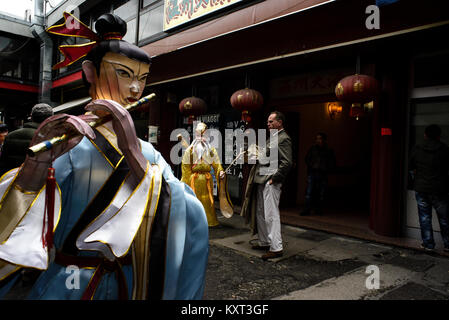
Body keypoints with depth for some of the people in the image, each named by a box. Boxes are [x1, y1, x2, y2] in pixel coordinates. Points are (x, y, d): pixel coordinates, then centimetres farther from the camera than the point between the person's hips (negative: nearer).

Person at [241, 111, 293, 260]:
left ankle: (276, 248, 1)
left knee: (271, 215, -7)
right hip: (261, 181, 10)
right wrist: (259, 155, 8)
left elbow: (287, 163, -20)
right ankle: (264, 242, 27)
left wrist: (274, 179, -19)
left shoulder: (283, 139, -10)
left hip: (271, 182, -10)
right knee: (260, 213, 15)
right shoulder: (271, 137, 20)